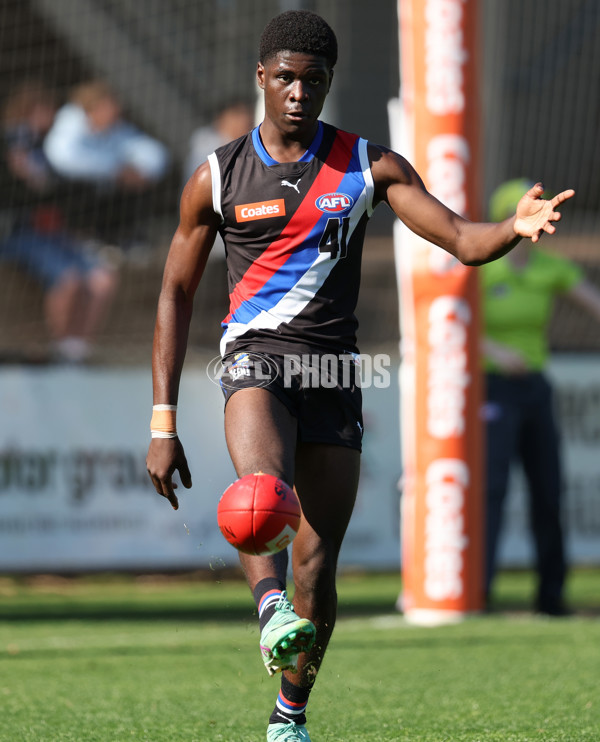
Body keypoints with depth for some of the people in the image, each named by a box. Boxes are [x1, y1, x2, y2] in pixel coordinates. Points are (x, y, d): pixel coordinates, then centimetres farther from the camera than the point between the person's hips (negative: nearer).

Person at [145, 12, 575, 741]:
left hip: (334, 370, 2)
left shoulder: (369, 166, 5)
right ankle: (271, 611, -51)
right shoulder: (218, 176, 3)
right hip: (257, 356, -1)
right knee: (263, 491, -37)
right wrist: (163, 423, 1)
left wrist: (515, 227, -28)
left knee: (317, 567, 3)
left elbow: (461, 239, -3)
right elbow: (175, 296, 7)